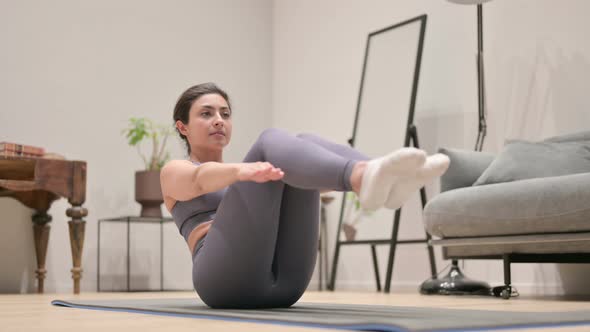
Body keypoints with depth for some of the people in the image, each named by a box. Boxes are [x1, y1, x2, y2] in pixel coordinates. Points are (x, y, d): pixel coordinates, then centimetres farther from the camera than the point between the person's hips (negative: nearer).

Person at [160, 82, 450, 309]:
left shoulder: (239, 176, 36)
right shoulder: (174, 172, 18)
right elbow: (201, 179, -7)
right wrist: (241, 170, -31)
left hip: (284, 280, 4)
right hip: (229, 280, -4)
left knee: (306, 141, -10)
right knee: (271, 141, -22)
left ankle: (367, 177, -40)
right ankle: (364, 177, -52)